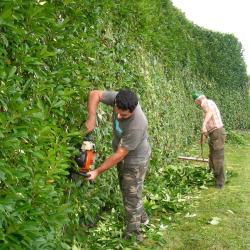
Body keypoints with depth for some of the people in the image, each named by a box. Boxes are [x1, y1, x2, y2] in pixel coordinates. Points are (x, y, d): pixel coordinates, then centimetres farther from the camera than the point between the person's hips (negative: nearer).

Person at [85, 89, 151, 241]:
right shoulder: (119, 99, -24)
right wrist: (92, 118, -27)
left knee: (131, 196, 5)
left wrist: (98, 171, -25)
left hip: (135, 161, -8)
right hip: (123, 156, 8)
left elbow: (120, 155, -32)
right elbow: (95, 94, -14)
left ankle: (133, 232, 25)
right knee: (126, 190, 24)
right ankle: (142, 217, 46)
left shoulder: (137, 125, -40)